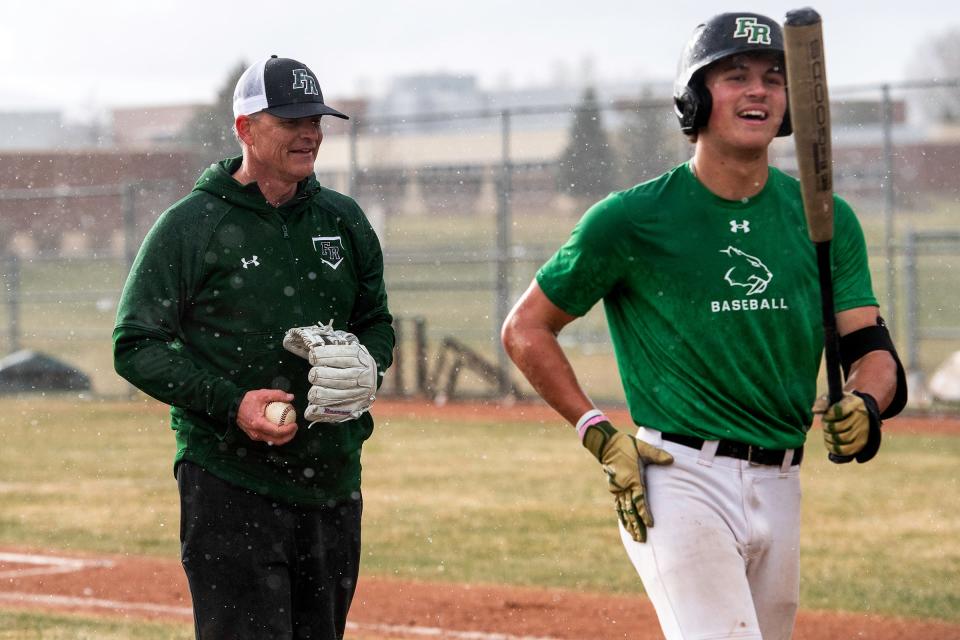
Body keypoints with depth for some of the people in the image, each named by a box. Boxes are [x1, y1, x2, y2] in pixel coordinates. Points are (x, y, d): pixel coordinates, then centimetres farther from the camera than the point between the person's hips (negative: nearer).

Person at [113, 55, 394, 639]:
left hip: (333, 482, 6)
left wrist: (364, 366, -1)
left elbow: (377, 323, 24)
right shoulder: (190, 225, -4)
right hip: (229, 478, -5)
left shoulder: (344, 221, 12)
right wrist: (231, 403, -18)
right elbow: (137, 346, -5)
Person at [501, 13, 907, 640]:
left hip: (781, 487, 6)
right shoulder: (632, 218, -5)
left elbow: (873, 352, 4)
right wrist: (601, 436, -7)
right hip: (680, 478, -6)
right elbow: (526, 330, 2)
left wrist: (865, 406, -20)